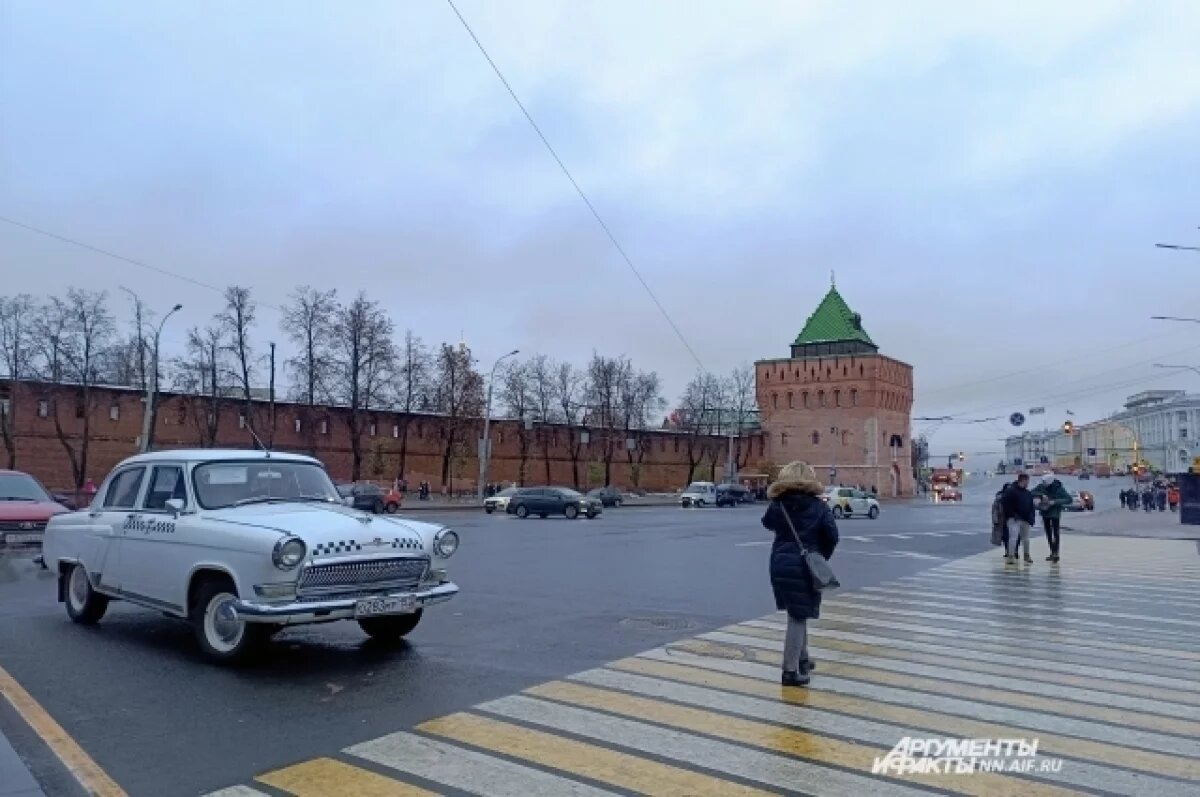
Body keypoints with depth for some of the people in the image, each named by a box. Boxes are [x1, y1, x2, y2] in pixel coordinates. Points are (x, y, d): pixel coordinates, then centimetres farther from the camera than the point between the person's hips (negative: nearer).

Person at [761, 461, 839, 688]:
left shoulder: (777, 505, 0)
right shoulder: (818, 506, -6)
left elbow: (768, 523, 19)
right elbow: (831, 535, -11)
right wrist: (822, 556, 4)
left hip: (780, 565, 4)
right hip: (805, 567, -4)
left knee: (797, 614, 22)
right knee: (798, 618, 0)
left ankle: (802, 659, 35)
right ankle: (791, 671, 0)